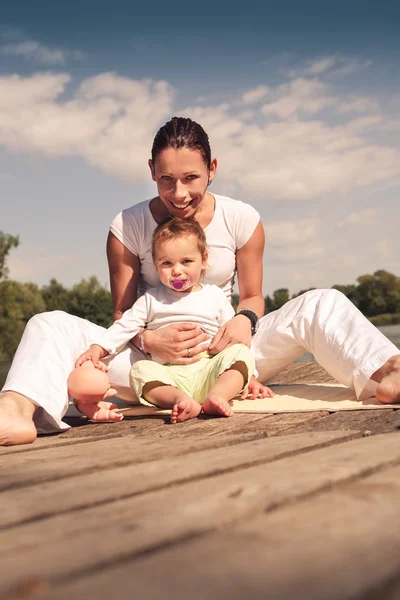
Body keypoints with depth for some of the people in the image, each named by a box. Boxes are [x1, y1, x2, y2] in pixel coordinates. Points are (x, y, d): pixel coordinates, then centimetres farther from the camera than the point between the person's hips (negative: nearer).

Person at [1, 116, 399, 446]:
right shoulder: (127, 228, -4)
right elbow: (122, 314, -1)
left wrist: (245, 320, -18)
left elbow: (252, 296, 7)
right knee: (50, 326, -24)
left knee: (321, 304, -20)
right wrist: (148, 341, -24)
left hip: (224, 354, 1)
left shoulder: (242, 220, -1)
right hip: (154, 366, -1)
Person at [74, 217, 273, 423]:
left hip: (209, 373, 0)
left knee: (239, 353, -24)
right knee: (140, 370, -28)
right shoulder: (151, 299, 14)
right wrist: (96, 349, -8)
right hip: (169, 378, 0)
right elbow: (124, 327, 9)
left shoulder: (215, 297, 13)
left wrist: (250, 378, 7)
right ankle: (180, 400, -49)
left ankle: (216, 397, -45)